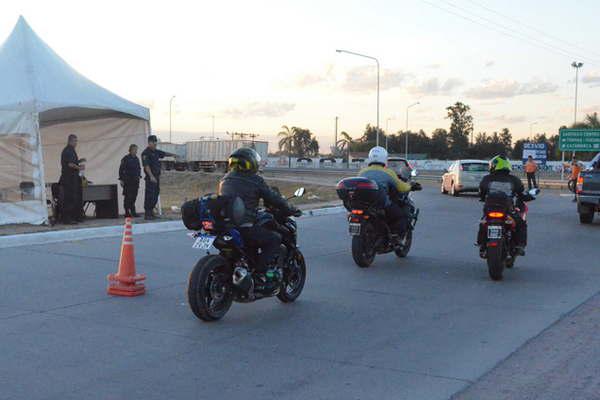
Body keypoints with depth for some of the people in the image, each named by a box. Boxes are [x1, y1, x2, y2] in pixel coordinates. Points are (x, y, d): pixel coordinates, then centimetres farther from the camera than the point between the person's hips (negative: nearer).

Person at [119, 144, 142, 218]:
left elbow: (139, 169, 21)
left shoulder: (136, 159, 13)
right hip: (128, 181, -6)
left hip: (135, 181, 6)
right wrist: (121, 179, -12)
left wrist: (139, 177, 13)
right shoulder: (126, 159, -7)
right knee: (128, 196, -4)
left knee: (134, 196, 5)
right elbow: (121, 169, -8)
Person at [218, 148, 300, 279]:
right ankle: (261, 271, -6)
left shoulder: (225, 180, 17)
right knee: (274, 239, 5)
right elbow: (273, 198, 1)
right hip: (244, 227, -7)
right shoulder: (255, 180, -3)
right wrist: (291, 210, 17)